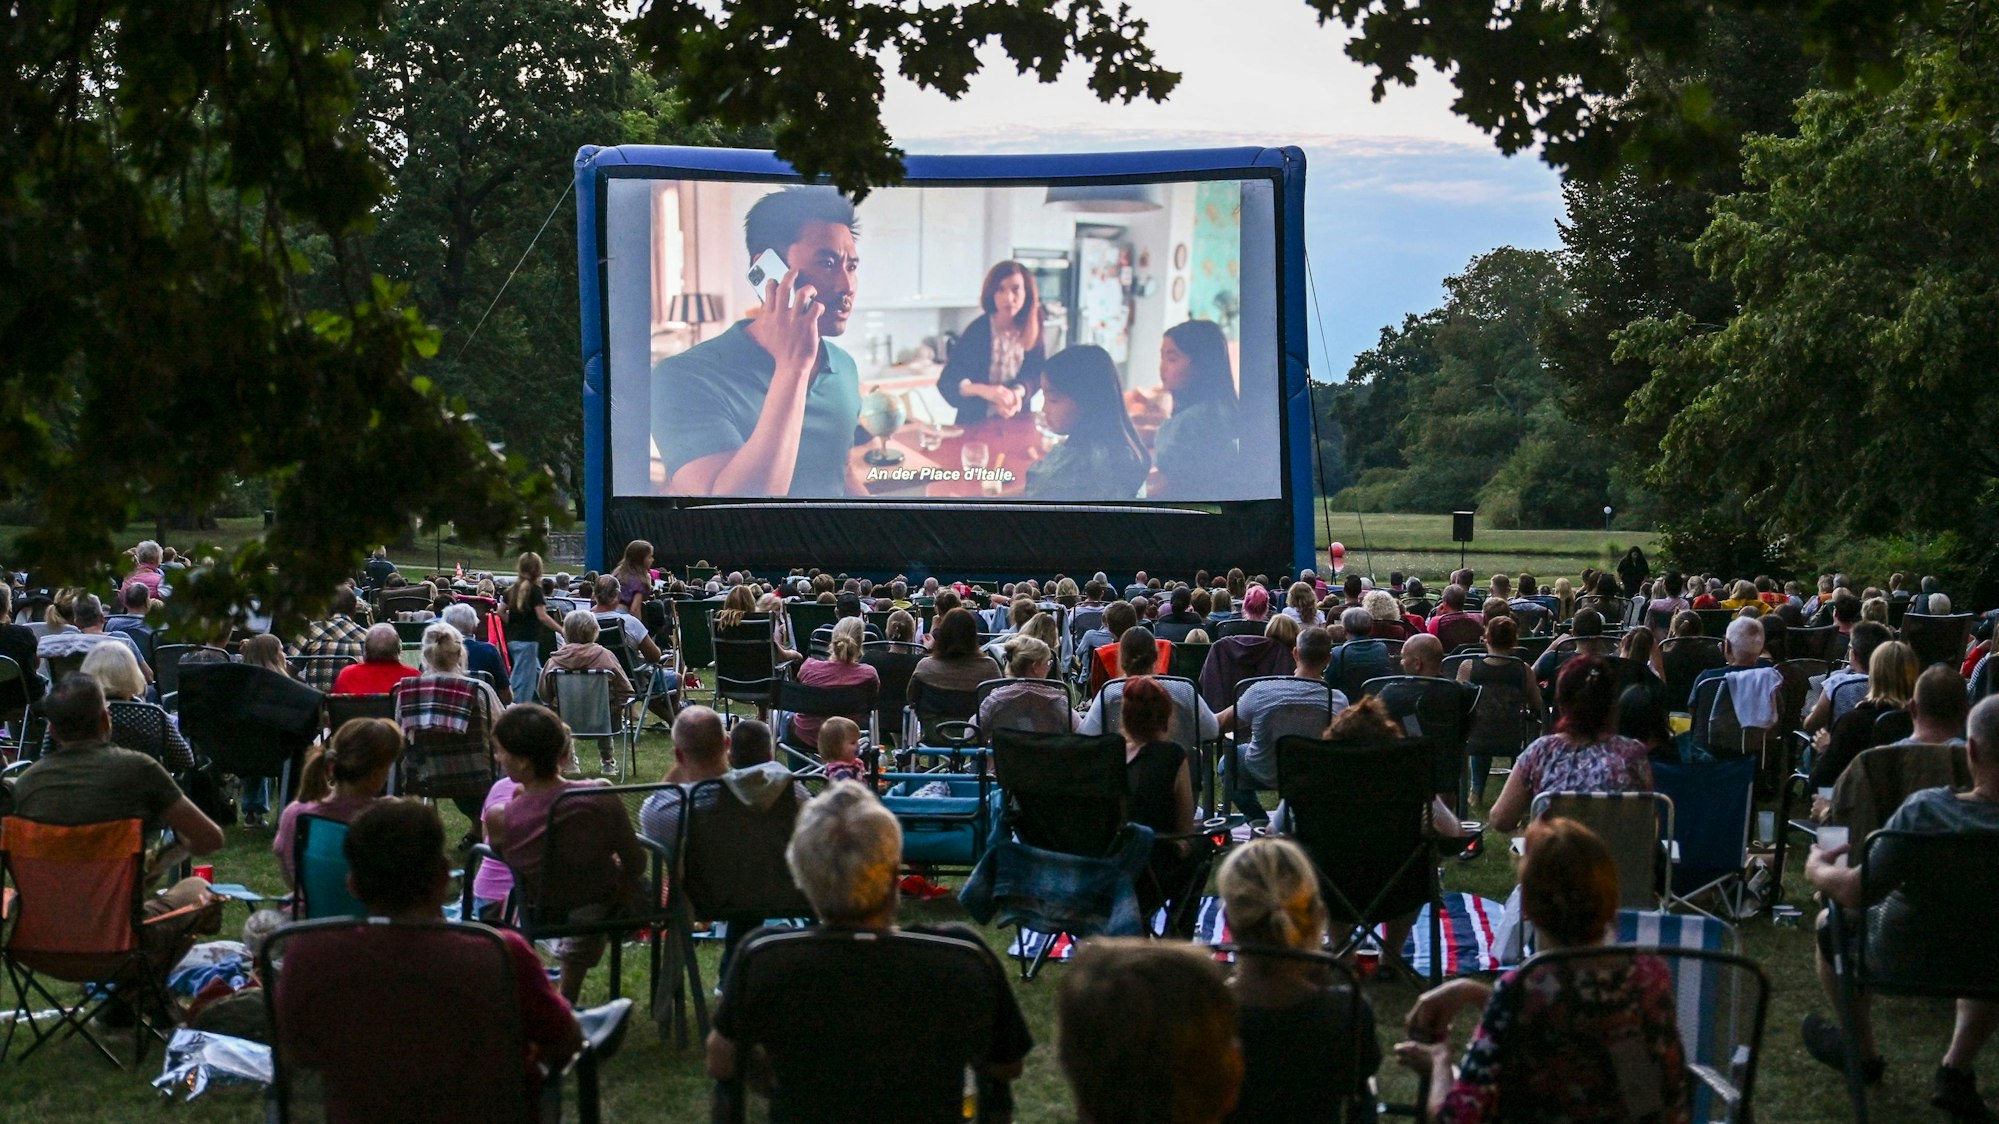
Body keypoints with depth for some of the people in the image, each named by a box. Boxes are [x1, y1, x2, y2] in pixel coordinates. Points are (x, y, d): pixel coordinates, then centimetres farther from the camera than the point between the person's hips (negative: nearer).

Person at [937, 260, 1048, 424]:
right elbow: (947, 380, -17)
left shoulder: (1032, 330, -2)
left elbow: (1035, 374, -5)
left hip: (1016, 422, 3)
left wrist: (1018, 392, -27)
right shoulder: (977, 330, -11)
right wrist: (984, 390, -34)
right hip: (976, 422, -3)